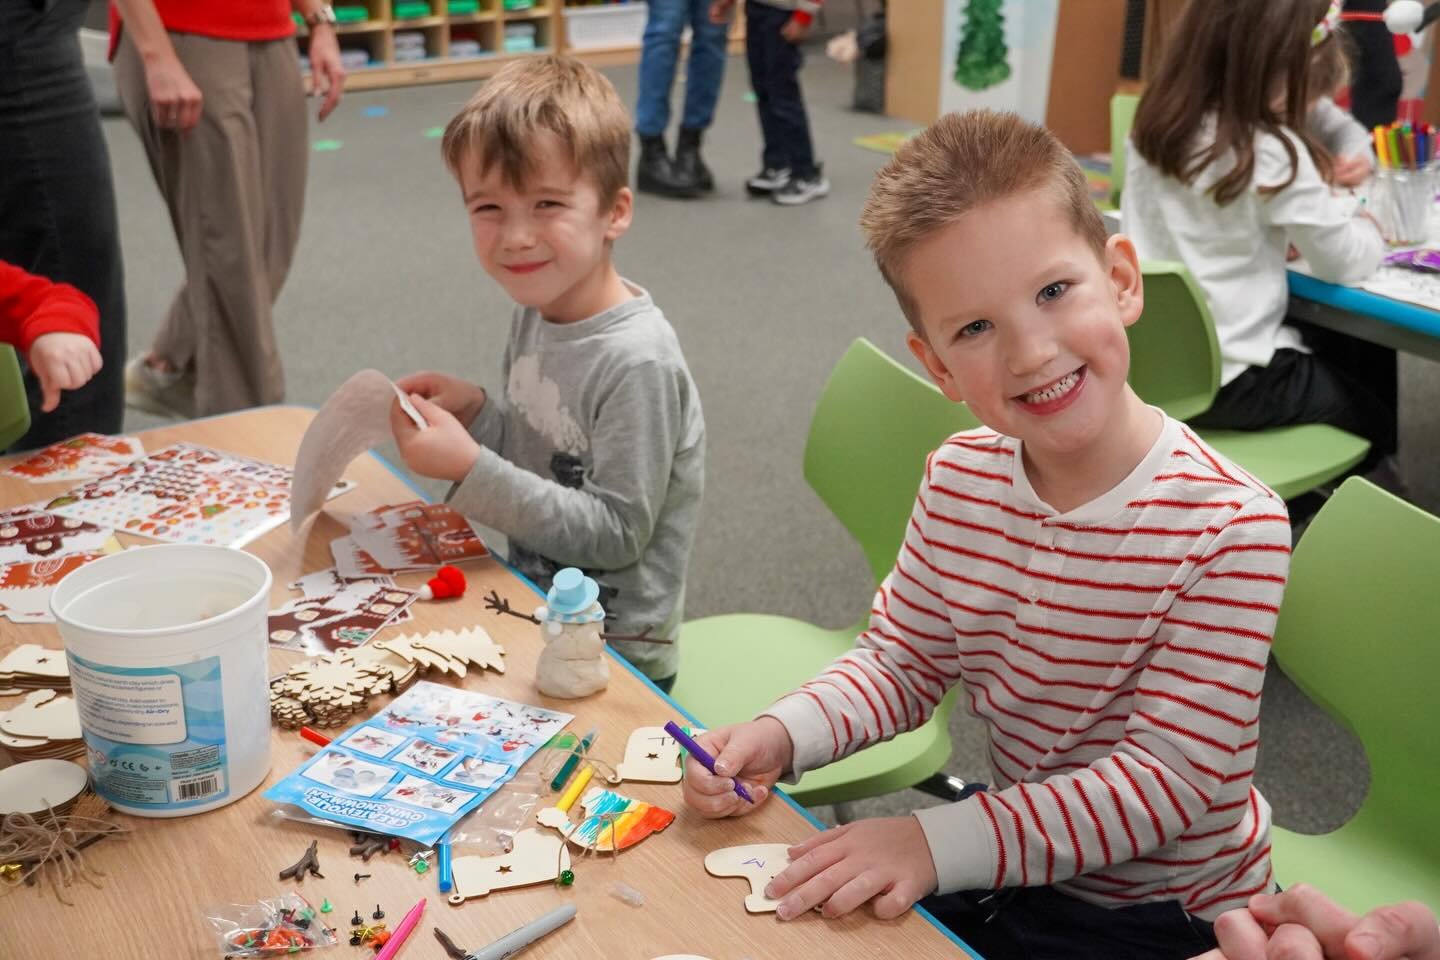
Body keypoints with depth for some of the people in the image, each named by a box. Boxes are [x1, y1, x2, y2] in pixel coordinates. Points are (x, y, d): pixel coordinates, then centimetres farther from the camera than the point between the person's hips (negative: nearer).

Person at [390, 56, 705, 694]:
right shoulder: (537, 308, -1)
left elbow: (615, 534, -22)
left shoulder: (635, 361, -25)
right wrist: (477, 412, -9)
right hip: (537, 617, 7)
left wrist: (470, 468, -25)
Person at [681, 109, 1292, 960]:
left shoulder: (1231, 527, -26)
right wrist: (777, 739, -18)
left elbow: (1167, 778, -25)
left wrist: (938, 843, -31)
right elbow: (901, 665, 1)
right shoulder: (959, 482, -8)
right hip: (1018, 859, 5)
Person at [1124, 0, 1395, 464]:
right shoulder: (1270, 152, -20)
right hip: (1229, 380, -7)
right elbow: (1345, 263, -8)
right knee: (1379, 414, 18)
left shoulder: (1155, 125, 0)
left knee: (1355, 349, 23)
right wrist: (1367, 226, 12)